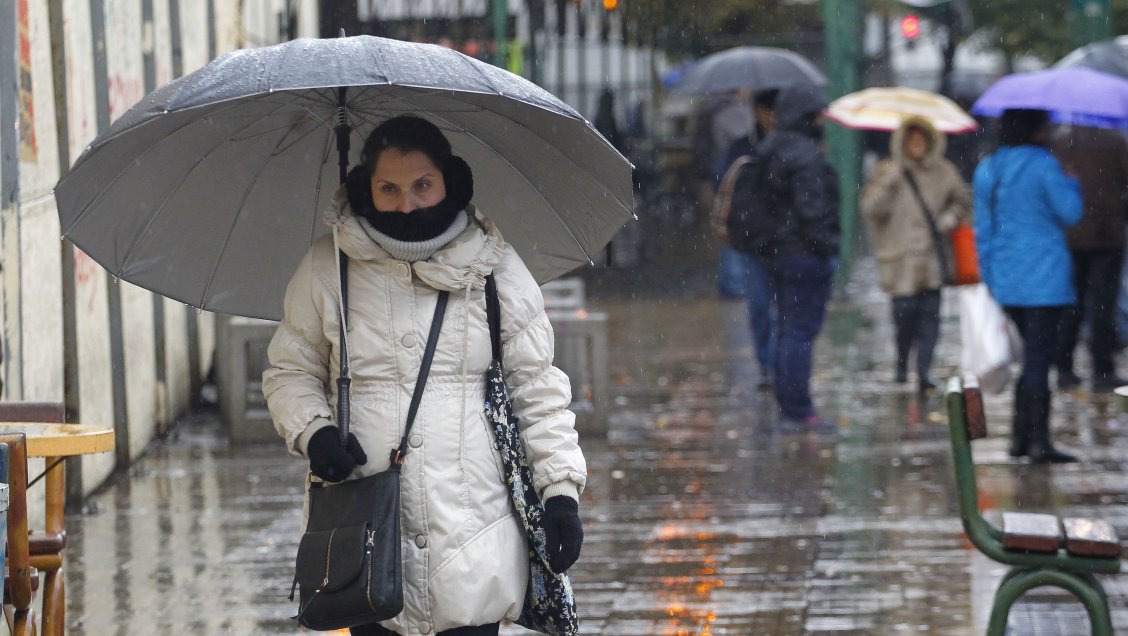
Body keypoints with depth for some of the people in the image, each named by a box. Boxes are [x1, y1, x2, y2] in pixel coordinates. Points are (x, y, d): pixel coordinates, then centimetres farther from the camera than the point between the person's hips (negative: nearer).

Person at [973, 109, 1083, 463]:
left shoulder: (987, 170, 10)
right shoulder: (1043, 166, -12)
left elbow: (983, 229, 13)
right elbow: (1070, 213, -10)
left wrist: (989, 276, 19)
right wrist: (1071, 185, 10)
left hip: (1006, 280, 7)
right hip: (1044, 278, -7)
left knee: (1033, 354, 18)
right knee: (1038, 357, -6)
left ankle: (1020, 437, 17)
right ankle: (1039, 442, -6)